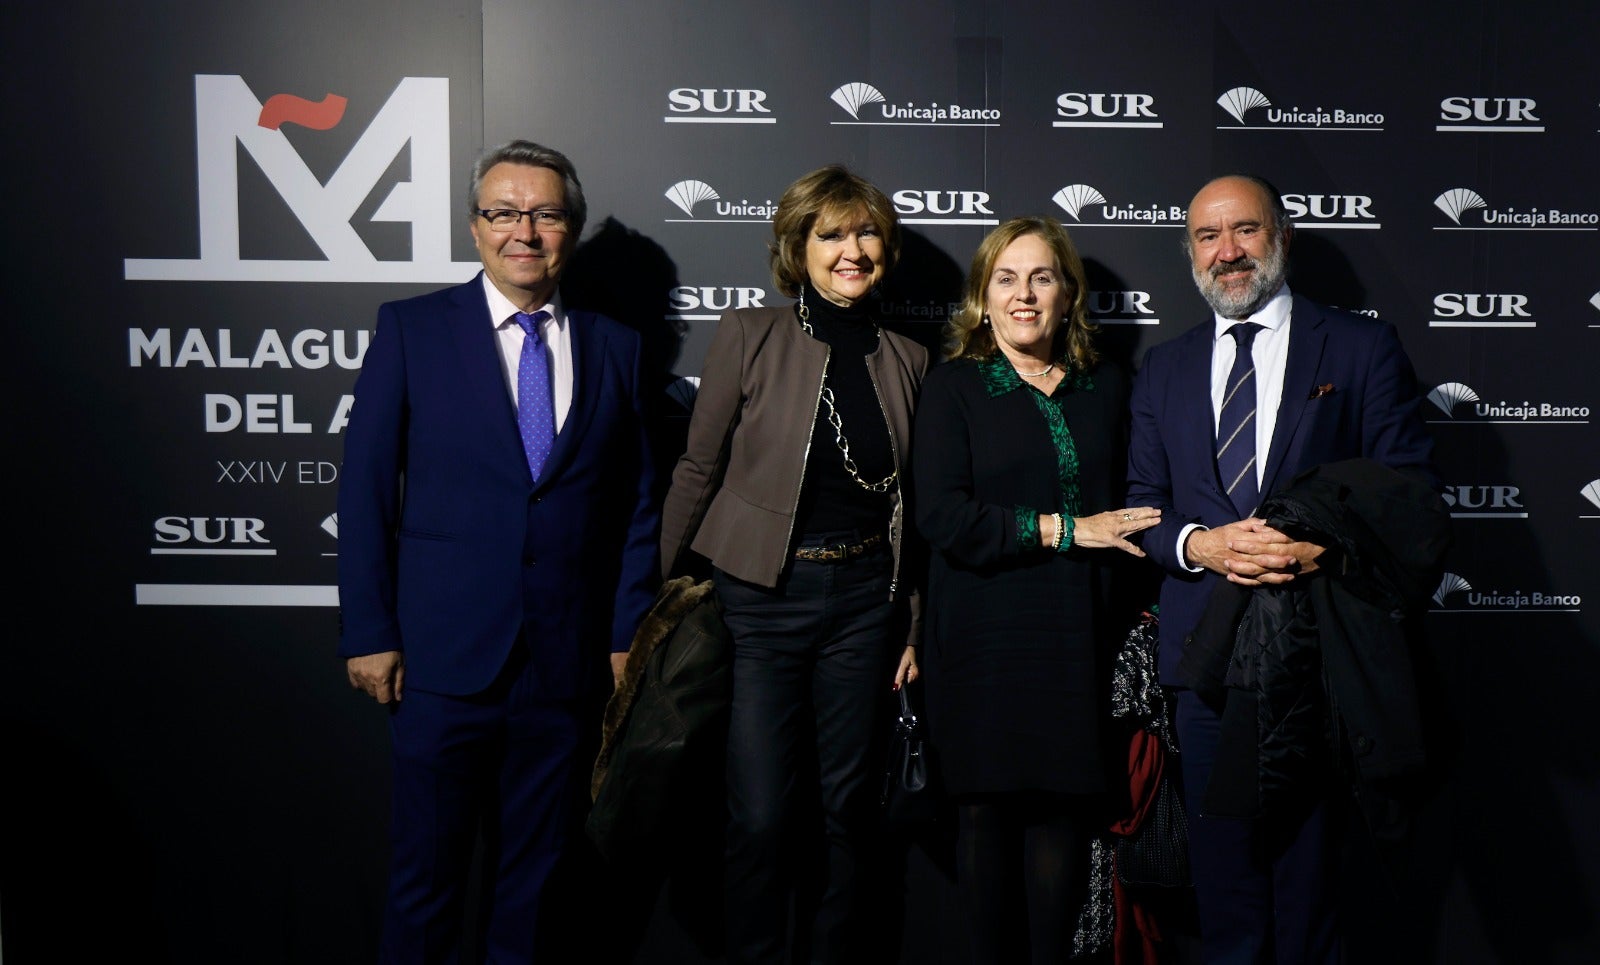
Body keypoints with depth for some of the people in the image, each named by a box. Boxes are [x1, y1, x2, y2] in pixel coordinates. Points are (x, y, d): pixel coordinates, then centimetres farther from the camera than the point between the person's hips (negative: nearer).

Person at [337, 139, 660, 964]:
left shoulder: (616, 349, 7)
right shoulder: (410, 329, 2)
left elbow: (639, 506, 8)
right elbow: (364, 488, 0)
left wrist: (628, 635, 3)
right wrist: (368, 632, -4)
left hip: (568, 665, 2)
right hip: (444, 653, -2)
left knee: (533, 880, 14)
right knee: (426, 874, 8)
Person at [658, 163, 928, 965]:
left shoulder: (908, 360, 7)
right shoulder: (750, 335, -4)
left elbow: (910, 503, 12)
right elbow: (699, 469, -1)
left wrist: (912, 623, 12)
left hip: (863, 598, 3)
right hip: (762, 597, -3)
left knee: (847, 804, 12)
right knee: (761, 816, -1)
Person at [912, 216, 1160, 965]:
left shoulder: (1105, 387, 11)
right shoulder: (953, 387, 1)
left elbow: (1125, 510, 14)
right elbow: (941, 515, -11)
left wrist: (1131, 610, 3)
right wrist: (1063, 530, -12)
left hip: (1077, 637, 2)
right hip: (983, 641, -2)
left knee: (1063, 809, 4)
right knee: (986, 808, 5)